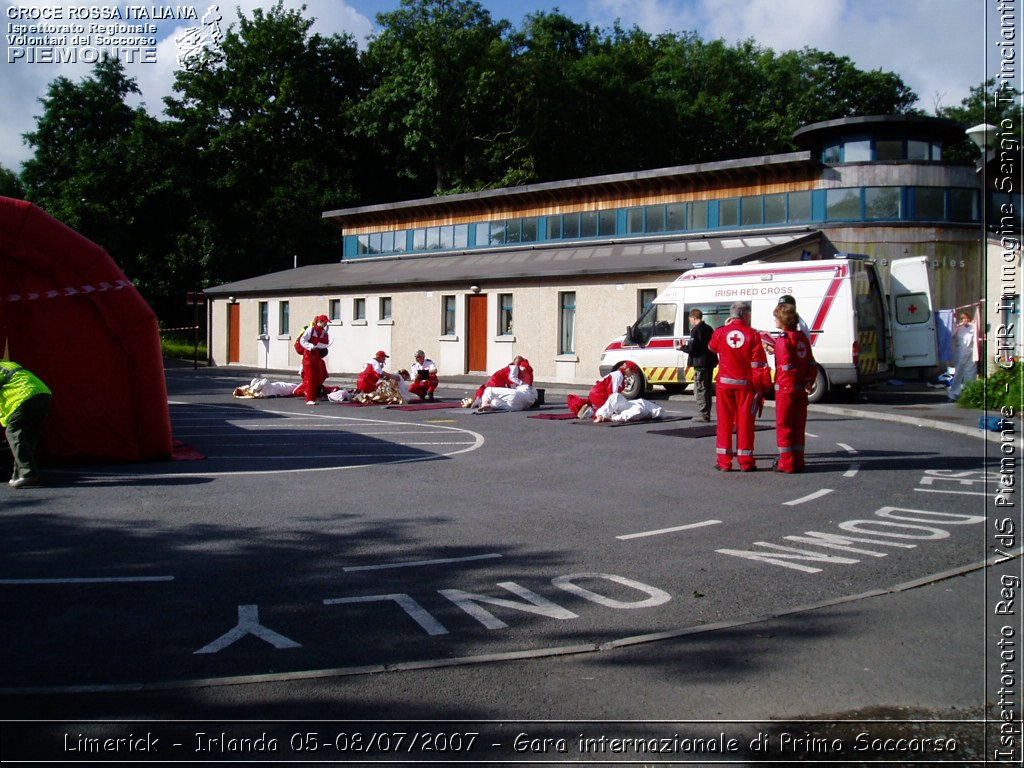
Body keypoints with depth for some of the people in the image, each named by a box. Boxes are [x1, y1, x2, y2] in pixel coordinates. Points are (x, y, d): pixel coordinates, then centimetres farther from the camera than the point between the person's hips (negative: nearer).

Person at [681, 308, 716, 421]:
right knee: (706, 388, 15)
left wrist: (682, 347, 0)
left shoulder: (696, 330, -14)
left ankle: (703, 414, -6)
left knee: (699, 389, -4)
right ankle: (706, 414, 21)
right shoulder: (709, 329, 13)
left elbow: (691, 348, -19)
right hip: (710, 362, 9)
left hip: (701, 363, -9)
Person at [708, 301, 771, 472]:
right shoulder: (753, 335, -7)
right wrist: (764, 386, -1)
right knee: (745, 422, 5)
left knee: (724, 421, 7)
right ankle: (745, 461, 8)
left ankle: (724, 461, 7)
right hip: (746, 384, -2)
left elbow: (712, 347, 21)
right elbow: (760, 364, -8)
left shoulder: (720, 332, -2)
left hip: (724, 383, 2)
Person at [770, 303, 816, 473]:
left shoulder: (783, 340, -14)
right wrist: (808, 381, 9)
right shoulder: (803, 337, 10)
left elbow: (787, 366, -20)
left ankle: (786, 463, 3)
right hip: (801, 389, 7)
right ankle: (798, 462, 17)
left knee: (784, 426, 1)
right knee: (798, 426, 13)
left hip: (786, 388, -7)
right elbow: (811, 363, 10)